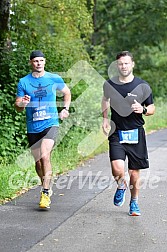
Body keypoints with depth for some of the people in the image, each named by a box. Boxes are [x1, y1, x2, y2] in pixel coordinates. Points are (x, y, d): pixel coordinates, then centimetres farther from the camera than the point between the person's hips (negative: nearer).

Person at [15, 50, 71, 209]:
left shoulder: (54, 79, 2)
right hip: (32, 128, 2)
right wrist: (22, 103, -20)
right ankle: (47, 187, 35)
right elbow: (17, 107, 4)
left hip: (50, 124, -2)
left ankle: (45, 194, -19)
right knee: (38, 162, 10)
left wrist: (65, 109, 5)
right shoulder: (24, 82, 2)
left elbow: (67, 92, 21)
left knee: (44, 156, -22)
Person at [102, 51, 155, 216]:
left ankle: (134, 202, 29)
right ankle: (121, 187, 17)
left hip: (136, 134, 0)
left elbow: (152, 108, 7)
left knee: (134, 173, 5)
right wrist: (105, 118, 14)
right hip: (116, 133, 0)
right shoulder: (109, 84, 2)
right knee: (117, 169, -17)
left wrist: (143, 110, -15)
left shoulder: (142, 86, -3)